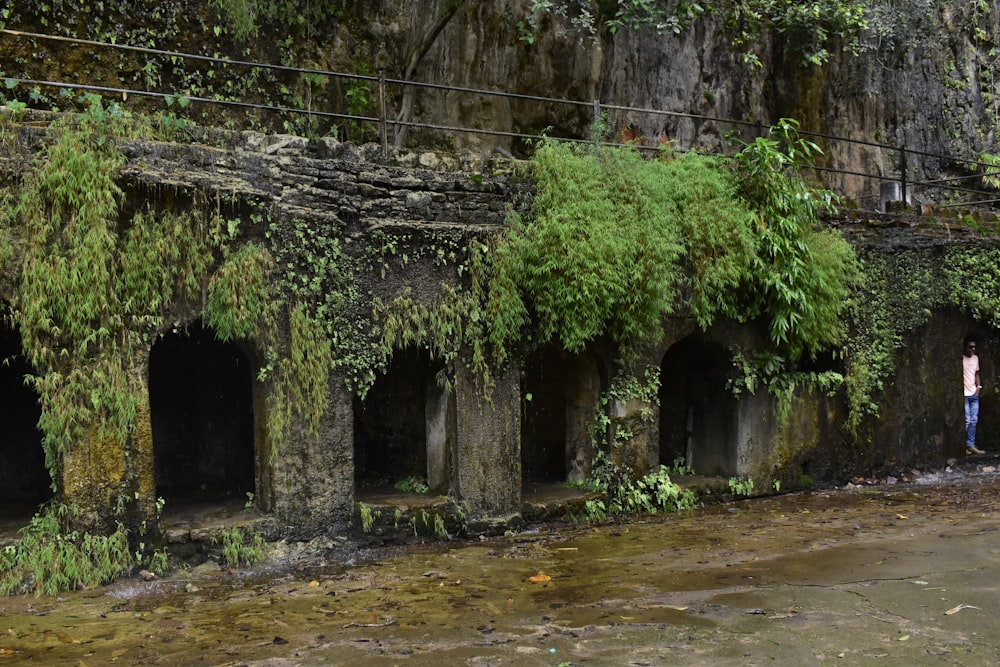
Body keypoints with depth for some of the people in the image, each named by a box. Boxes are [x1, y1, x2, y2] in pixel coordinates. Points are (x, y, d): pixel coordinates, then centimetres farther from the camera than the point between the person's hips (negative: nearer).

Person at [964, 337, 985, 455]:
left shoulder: (976, 358, 11)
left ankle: (971, 445, 11)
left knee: (974, 420, 6)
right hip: (963, 395, -7)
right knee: (967, 421, -8)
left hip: (974, 394, 7)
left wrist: (979, 386, 8)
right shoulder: (960, 359, -11)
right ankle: (963, 446, 0)